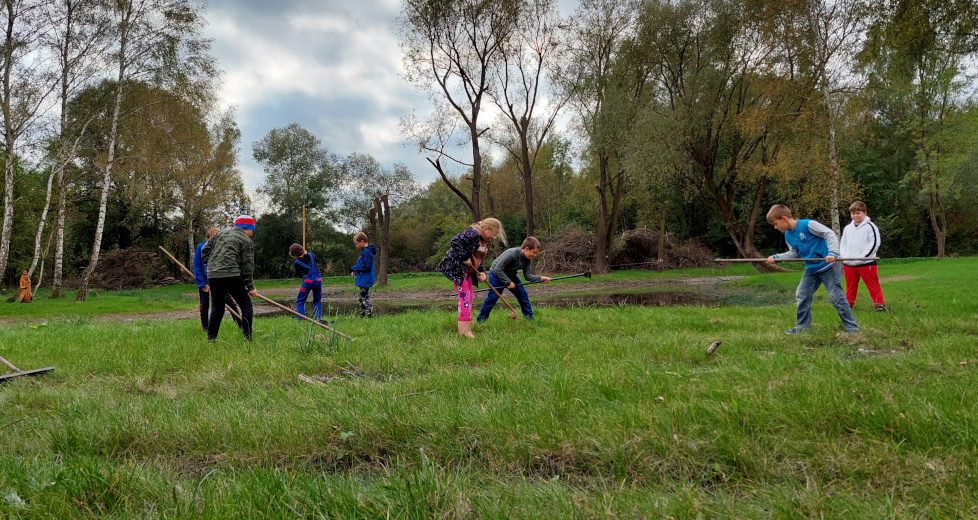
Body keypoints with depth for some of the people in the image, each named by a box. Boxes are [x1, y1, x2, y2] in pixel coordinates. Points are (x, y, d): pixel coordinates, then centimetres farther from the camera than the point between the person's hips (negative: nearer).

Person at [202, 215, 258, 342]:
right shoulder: (247, 242, 4)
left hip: (212, 275, 6)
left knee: (217, 309, 18)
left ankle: (210, 339, 17)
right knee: (246, 306, 2)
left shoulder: (220, 233, 21)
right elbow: (247, 266, 1)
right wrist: (250, 287, 6)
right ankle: (247, 339, -6)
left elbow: (205, 250, 19)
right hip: (230, 275, -6)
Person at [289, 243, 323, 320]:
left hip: (308, 281, -4)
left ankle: (301, 318, 0)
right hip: (318, 279, 4)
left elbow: (299, 275, 13)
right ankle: (317, 318, 8)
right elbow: (316, 260, 34)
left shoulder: (296, 263, 2)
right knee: (317, 301, 17)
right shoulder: (310, 255, 10)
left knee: (300, 301, 11)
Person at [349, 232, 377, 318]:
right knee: (362, 299, 15)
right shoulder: (364, 251, 15)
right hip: (363, 280, 11)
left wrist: (354, 268, -11)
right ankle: (362, 317, 22)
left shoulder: (367, 252, -17)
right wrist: (355, 271, 9)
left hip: (365, 281, -11)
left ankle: (370, 316, -7)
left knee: (365, 299, -9)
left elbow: (367, 266, -22)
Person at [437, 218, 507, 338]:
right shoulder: (473, 233, -21)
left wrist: (481, 272, 0)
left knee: (469, 296, 12)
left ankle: (466, 327, 20)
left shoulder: (484, 240, 12)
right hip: (456, 268, -11)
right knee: (464, 295, -13)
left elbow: (478, 259, 16)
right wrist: (465, 257, -25)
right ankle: (464, 329, -12)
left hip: (467, 270, 11)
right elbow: (454, 242, -30)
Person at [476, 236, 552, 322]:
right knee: (492, 298, -9)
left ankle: (529, 317, 7)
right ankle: (481, 319, 7)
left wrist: (541, 278, -22)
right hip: (496, 274, -7)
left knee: (523, 295, -1)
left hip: (510, 276, 7)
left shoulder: (528, 259, -11)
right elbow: (498, 269, -33)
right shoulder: (511, 254, -35)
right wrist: (508, 282, -30)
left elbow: (527, 276, -9)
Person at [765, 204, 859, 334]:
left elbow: (830, 234, -19)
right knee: (801, 295, 6)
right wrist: (776, 257, 1)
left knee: (836, 297, -5)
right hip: (811, 270, 8)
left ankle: (851, 327, 7)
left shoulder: (808, 225, -19)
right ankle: (802, 325, 18)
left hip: (828, 266, -8)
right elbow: (794, 253, 13)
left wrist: (832, 253, -30)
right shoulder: (788, 235, 5)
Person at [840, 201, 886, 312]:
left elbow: (875, 243, -10)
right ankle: (848, 303, 25)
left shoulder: (870, 226, -4)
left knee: (873, 285, -2)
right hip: (849, 264, 5)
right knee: (850, 286, 15)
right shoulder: (847, 228, 14)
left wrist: (862, 256, -16)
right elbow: (843, 244, 20)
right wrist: (844, 255, 1)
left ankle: (879, 304, 3)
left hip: (866, 263, -5)